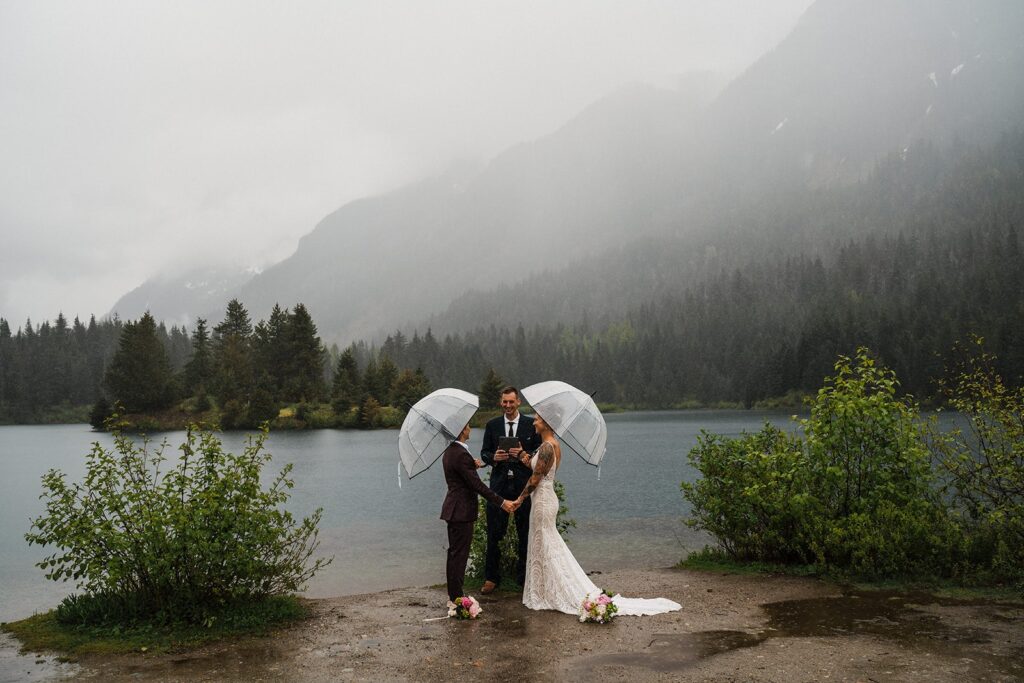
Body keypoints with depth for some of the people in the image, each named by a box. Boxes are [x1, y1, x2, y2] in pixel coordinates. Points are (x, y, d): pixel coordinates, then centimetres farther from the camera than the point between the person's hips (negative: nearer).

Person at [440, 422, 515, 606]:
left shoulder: (449, 451, 9)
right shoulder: (461, 454, -22)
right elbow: (477, 485, -21)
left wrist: (472, 465, 19)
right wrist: (501, 502, -17)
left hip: (454, 508, 10)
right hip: (462, 510, -10)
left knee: (455, 553, 16)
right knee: (459, 554, -2)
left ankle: (453, 594, 25)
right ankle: (456, 598, 5)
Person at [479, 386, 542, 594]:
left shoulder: (531, 424, 2)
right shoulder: (492, 425, 8)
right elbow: (484, 452, 9)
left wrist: (524, 455, -17)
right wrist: (493, 457, -13)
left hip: (524, 485, -1)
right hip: (499, 485, 1)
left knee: (526, 532, 7)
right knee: (494, 532, 1)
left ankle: (524, 576, 20)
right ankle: (491, 578, 10)